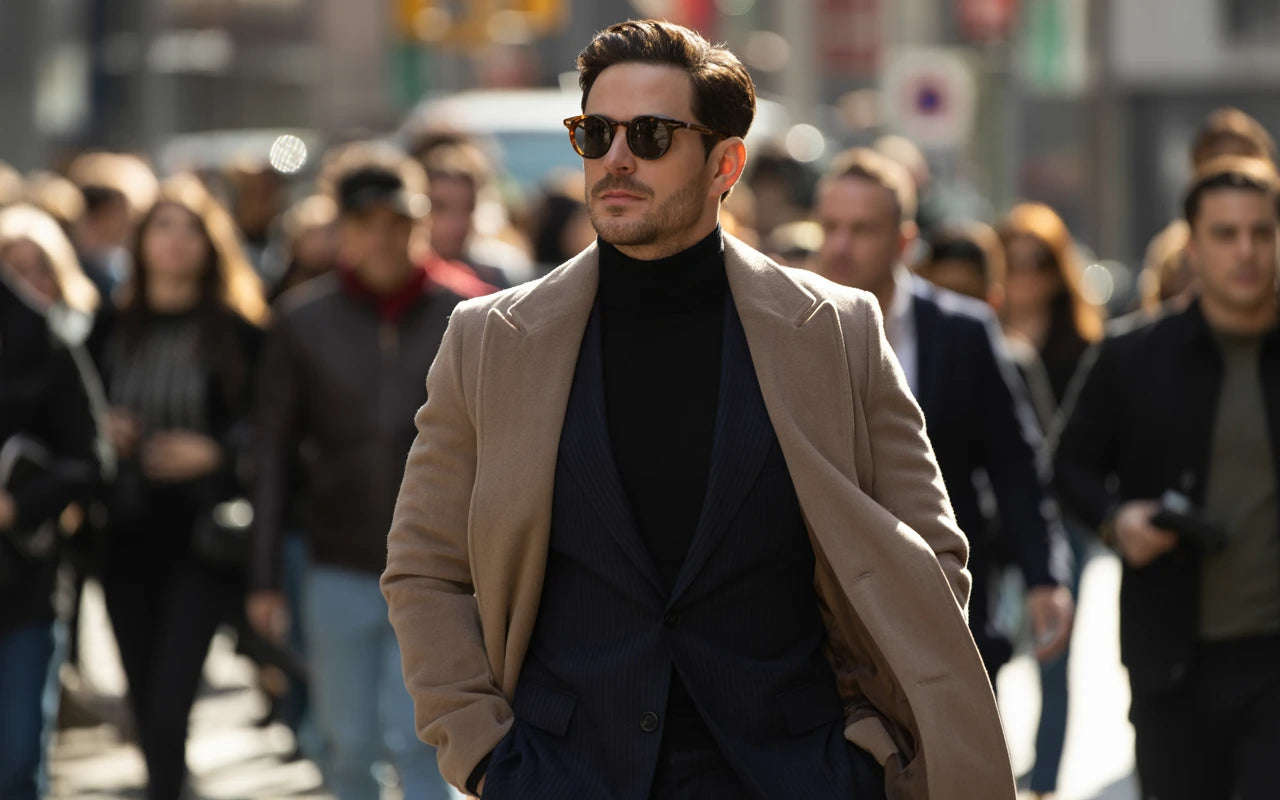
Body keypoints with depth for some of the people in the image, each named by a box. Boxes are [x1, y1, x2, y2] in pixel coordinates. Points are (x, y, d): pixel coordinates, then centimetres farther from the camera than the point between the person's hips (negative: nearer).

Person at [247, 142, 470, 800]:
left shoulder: (457, 320, 1)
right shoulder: (305, 320, 2)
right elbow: (274, 446, 4)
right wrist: (264, 574, 2)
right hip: (338, 568, 1)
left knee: (413, 737, -11)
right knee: (347, 746, 7)